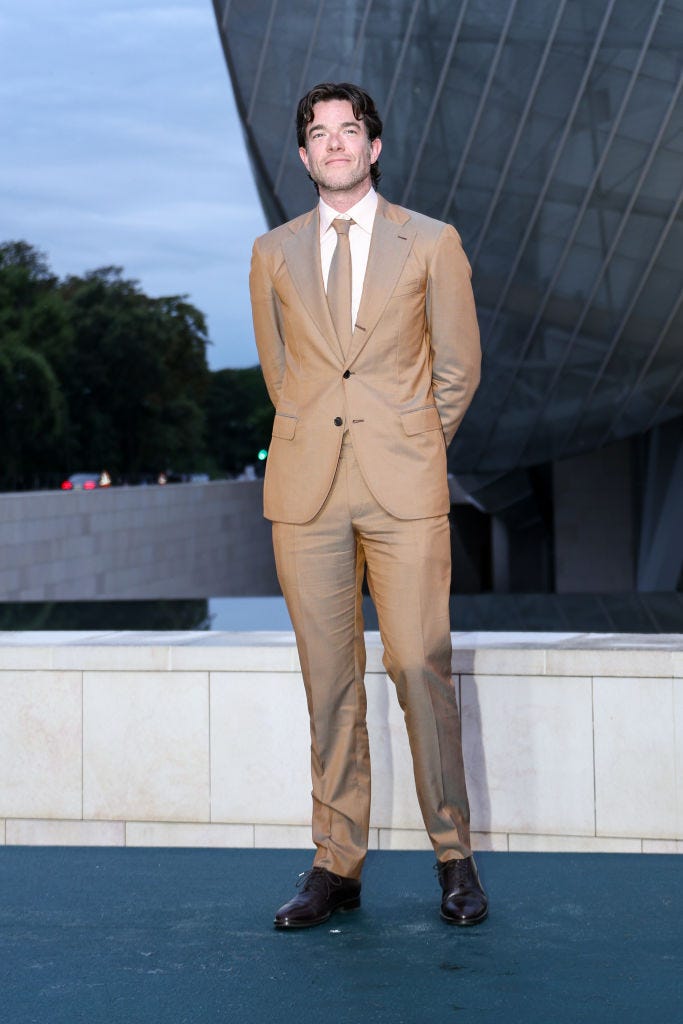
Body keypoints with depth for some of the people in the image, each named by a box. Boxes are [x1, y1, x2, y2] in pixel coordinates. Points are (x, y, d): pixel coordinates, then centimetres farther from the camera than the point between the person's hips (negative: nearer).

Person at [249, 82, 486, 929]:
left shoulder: (431, 244, 6)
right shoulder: (273, 255, 12)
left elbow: (458, 366, 12)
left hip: (403, 488, -2)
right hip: (307, 490, 2)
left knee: (421, 669, -5)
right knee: (329, 680, 4)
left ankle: (454, 859, 7)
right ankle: (336, 866, 10)